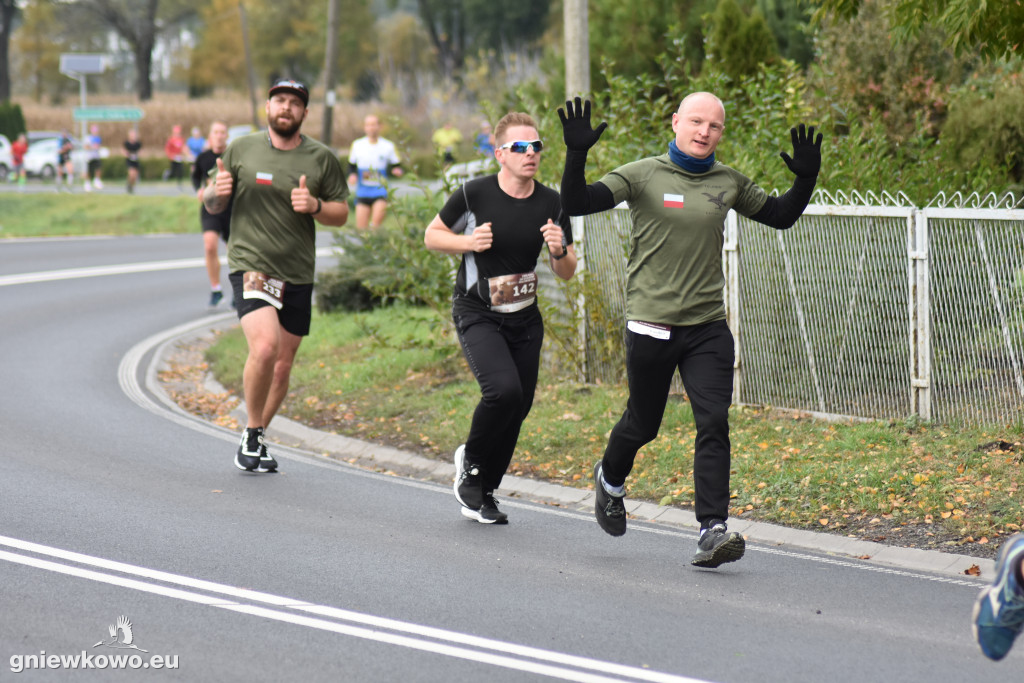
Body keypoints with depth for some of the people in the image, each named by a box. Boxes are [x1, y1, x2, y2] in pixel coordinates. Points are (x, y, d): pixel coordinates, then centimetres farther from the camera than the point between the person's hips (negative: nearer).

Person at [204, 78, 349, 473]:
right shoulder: (241, 150, 4)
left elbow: (342, 214, 10)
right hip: (251, 266, -3)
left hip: (298, 275, 3)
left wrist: (315, 206, -11)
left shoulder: (322, 159, 6)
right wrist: (216, 192, -13)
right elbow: (213, 206, 11)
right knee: (264, 347, -23)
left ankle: (256, 438, 28)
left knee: (282, 366, 9)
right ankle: (251, 436, -5)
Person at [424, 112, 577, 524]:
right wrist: (469, 242, -17)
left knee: (518, 407, 4)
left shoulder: (552, 204, -1)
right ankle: (470, 460, 4)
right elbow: (432, 235, 2)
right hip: (477, 315, -5)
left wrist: (559, 250, -18)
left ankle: (481, 497, 23)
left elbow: (566, 273, 5)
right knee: (504, 388, -25)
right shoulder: (474, 194, -12)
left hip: (525, 318, 5)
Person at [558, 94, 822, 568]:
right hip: (651, 323, -2)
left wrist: (806, 179, 1)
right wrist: (577, 154, -27)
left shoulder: (729, 183, 7)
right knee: (643, 425, 11)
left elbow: (781, 216, 18)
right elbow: (577, 204, -12)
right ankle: (610, 480, 44)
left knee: (714, 423, -11)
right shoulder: (642, 176, -4)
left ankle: (712, 532, -13)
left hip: (708, 326, 2)